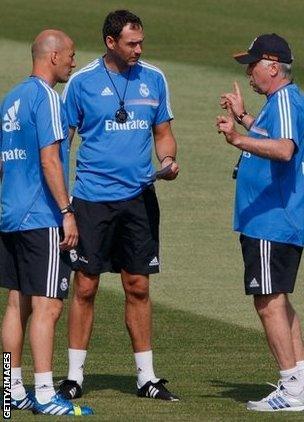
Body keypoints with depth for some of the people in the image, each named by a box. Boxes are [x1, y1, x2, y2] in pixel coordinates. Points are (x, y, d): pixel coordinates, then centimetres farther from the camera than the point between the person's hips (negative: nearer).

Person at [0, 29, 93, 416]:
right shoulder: (45, 97, -11)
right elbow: (49, 160, -18)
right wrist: (67, 213, -17)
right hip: (41, 220, -9)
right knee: (46, 306, -9)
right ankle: (45, 395, -12)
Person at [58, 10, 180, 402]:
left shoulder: (153, 79, 7)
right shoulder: (82, 82, -3)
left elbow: (162, 133, 16)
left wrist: (168, 159, -6)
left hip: (138, 196, 3)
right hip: (92, 196, -3)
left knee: (138, 288, 6)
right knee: (85, 287, -2)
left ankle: (146, 376, 12)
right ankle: (74, 376, 6)